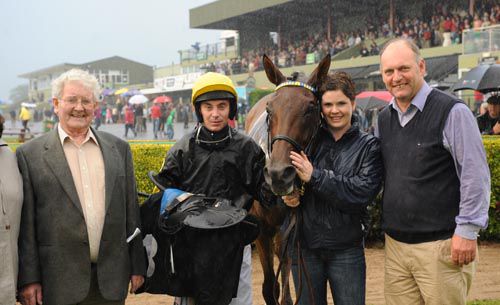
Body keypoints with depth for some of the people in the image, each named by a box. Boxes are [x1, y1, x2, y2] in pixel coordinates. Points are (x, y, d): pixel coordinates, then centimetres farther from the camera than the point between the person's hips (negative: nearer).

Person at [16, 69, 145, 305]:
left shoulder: (118, 148, 9)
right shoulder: (29, 154, -1)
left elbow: (131, 209, 11)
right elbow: (26, 222, -2)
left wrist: (137, 266, 9)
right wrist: (29, 279, -5)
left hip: (111, 279, 3)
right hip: (59, 283, -3)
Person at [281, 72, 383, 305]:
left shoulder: (368, 146, -2)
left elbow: (364, 192, -16)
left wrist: (314, 176, -23)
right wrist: (288, 194, -17)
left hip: (346, 248, -1)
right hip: (304, 244, 2)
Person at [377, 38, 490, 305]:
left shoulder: (452, 112, -9)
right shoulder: (384, 119, 11)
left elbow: (476, 175, -11)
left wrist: (467, 231, -14)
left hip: (441, 245, -6)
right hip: (395, 244, 6)